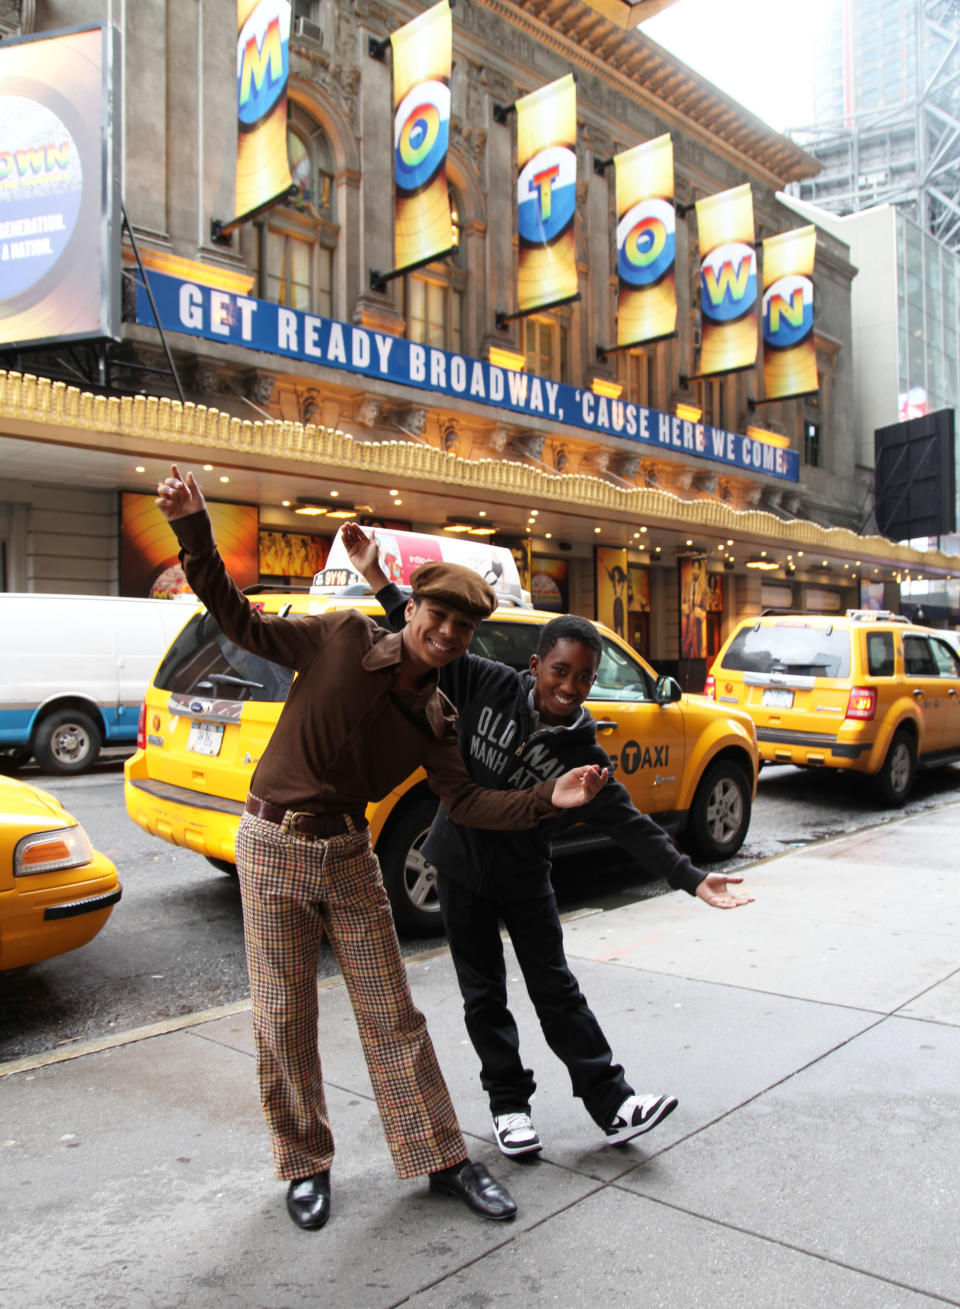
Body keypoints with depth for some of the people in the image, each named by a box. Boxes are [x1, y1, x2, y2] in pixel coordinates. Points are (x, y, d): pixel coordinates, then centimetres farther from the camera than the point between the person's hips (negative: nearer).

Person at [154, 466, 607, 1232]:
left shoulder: (435, 718, 0)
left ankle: (442, 1159, 25)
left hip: (349, 855, 3)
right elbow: (242, 623, -8)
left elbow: (466, 801, -3)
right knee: (285, 1020, 8)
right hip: (274, 847, -3)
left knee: (392, 1016, 10)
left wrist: (549, 800, -16)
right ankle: (306, 1164, 29)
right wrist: (194, 532, -18)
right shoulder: (344, 637, -11)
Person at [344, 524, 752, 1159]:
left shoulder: (581, 751, -14)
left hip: (524, 878, 0)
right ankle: (509, 1105, 26)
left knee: (556, 988, 9)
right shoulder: (491, 685, -14)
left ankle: (613, 1104, 20)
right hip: (462, 867, 0)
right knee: (484, 994, 10)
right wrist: (377, 577, -10)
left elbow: (629, 823, -13)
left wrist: (692, 878, -20)